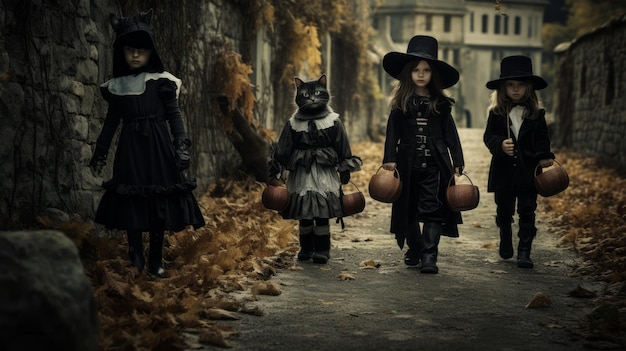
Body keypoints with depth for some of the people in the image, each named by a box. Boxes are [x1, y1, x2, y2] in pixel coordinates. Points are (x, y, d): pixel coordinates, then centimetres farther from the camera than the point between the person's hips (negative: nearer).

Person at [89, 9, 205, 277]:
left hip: (158, 148, -2)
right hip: (130, 150, 3)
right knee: (131, 201, 1)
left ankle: (156, 260, 9)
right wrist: (99, 153, 15)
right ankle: (135, 259, 9)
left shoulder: (161, 82, -2)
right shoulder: (116, 86, 7)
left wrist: (181, 145, -12)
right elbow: (111, 120, 14)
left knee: (159, 203, 0)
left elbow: (174, 115, -1)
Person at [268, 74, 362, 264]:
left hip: (325, 174, -2)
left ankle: (322, 250, 4)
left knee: (322, 215, -3)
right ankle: (306, 249, 18)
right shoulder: (293, 123, 6)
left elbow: (343, 148, 7)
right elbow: (282, 149, 9)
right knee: (303, 215, 7)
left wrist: (345, 170, 6)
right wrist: (275, 170, 6)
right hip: (300, 174, 2)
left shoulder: (333, 122, 3)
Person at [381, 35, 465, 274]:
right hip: (408, 165, 1)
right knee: (409, 210, 10)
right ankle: (414, 248, 27)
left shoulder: (441, 104, 4)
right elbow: (392, 133, 1)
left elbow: (451, 134, 6)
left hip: (434, 165, -1)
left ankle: (429, 255, -7)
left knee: (432, 209, -7)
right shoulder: (401, 103, 3)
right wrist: (389, 159, -9)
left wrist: (458, 162, 2)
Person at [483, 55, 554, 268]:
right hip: (503, 170, 0)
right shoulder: (496, 113, 0)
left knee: (527, 212, -3)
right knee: (504, 211, 15)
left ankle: (524, 252, 0)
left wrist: (544, 156, -9)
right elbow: (488, 136, -5)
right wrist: (500, 145, -24)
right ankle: (505, 243, 38)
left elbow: (543, 138, 7)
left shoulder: (536, 114, 3)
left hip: (528, 171, 0)